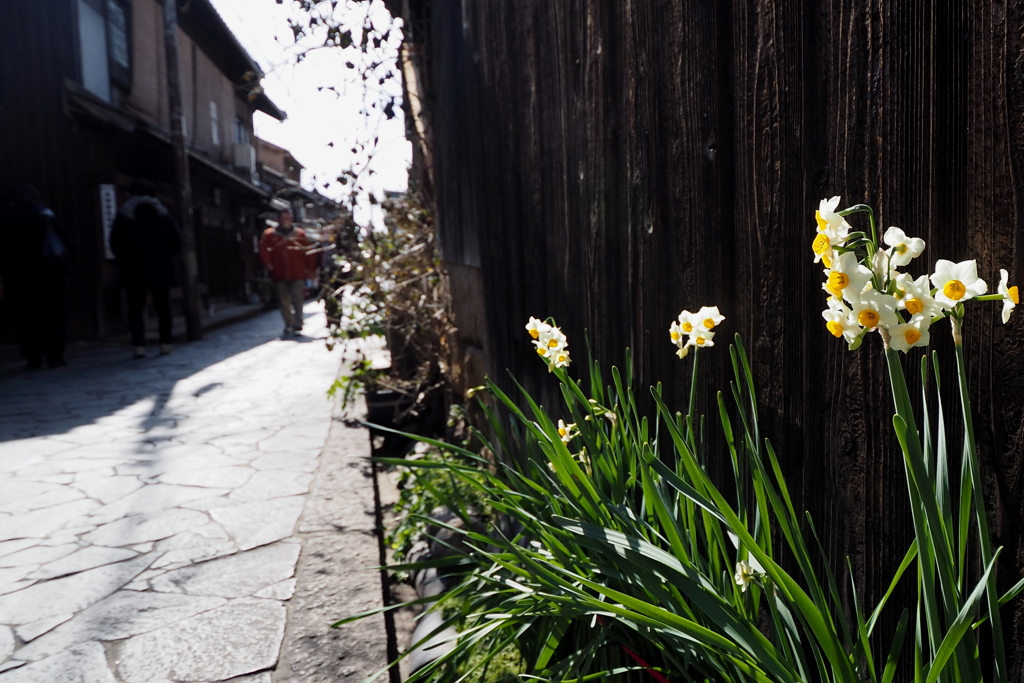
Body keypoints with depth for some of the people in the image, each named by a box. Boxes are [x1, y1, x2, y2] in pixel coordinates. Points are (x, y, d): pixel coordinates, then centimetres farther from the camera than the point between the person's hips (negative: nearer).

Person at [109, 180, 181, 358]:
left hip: (133, 270, -2)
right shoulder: (164, 214, 7)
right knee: (162, 307, 9)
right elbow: (176, 242, 5)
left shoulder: (124, 214, 0)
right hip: (161, 269, 2)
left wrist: (125, 259, 13)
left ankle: (139, 345, -8)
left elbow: (115, 243, -2)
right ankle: (165, 343, 5)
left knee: (135, 308, 3)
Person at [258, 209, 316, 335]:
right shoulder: (269, 234, 6)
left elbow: (309, 252, 4)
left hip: (298, 274, -2)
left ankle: (298, 325, 0)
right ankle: (289, 325, 15)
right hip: (280, 275, 2)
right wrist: (268, 263, -6)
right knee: (284, 302, 6)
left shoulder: (300, 234, 5)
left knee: (297, 301, -4)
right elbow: (263, 250, 6)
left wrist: (311, 269, 1)